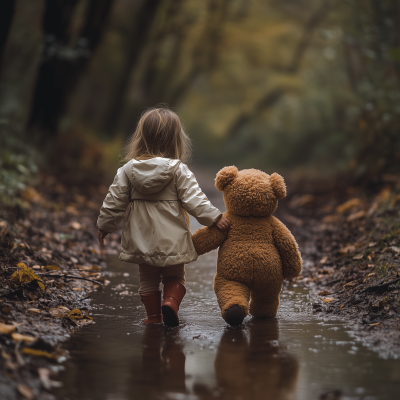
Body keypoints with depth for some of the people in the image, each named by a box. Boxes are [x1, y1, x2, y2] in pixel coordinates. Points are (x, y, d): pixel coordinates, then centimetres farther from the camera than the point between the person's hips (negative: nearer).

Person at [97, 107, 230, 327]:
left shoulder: (128, 170, -1)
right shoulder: (179, 170, -10)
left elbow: (115, 201, 3)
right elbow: (193, 199, -13)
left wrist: (105, 225, 15)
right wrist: (215, 217, -7)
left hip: (142, 239, 2)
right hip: (172, 238, -2)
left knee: (148, 278, 17)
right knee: (175, 277, 14)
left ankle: (153, 316, 17)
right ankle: (171, 301, -10)